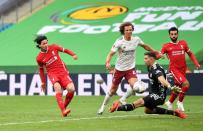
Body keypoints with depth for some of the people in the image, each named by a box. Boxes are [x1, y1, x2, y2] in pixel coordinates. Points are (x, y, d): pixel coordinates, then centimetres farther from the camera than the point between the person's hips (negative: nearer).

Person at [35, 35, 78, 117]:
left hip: (63, 72, 2)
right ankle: (63, 111, -44)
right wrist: (43, 82, 17)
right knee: (58, 87, -34)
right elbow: (41, 69, 15)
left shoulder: (53, 47, 1)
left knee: (71, 89, -20)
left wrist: (73, 54, -7)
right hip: (52, 74, -2)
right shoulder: (39, 58, -1)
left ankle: (64, 106, 6)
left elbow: (65, 50, 12)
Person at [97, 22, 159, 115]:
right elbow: (111, 53, -20)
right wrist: (107, 63, -39)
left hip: (130, 69, 2)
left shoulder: (136, 39, -5)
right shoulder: (119, 42, -16)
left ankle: (123, 99, 5)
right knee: (113, 90, 8)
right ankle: (103, 106, 32)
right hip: (119, 69, -2)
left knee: (135, 86, -23)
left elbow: (145, 46, 15)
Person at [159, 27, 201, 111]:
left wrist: (196, 63, 5)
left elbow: (190, 54, 16)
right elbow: (159, 55, -2)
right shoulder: (166, 46, 1)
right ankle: (180, 102, -5)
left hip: (183, 69, 5)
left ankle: (170, 102, 34)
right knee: (186, 84, -22)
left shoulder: (183, 43, 9)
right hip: (174, 69, -5)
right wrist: (160, 55, -26)